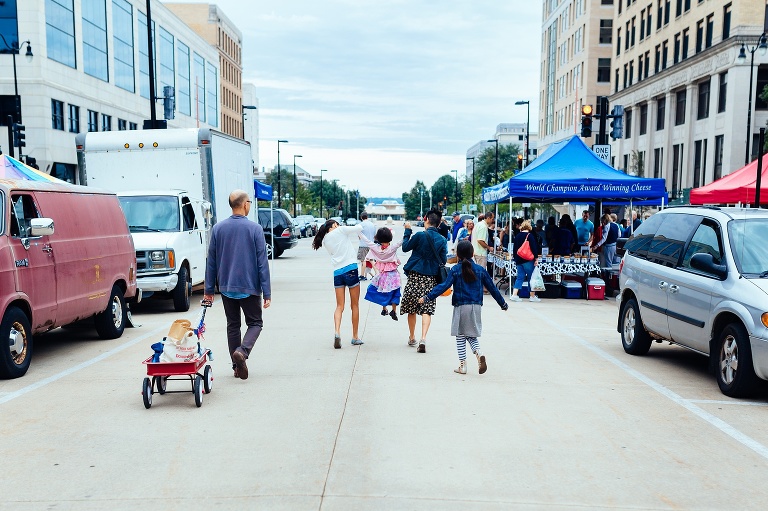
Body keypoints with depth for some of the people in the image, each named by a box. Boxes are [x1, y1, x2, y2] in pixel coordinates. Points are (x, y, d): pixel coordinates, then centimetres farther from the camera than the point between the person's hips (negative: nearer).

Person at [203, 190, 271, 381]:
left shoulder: (218, 228, 1)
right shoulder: (255, 229, -9)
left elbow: (211, 262, 5)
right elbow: (262, 263, -10)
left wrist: (209, 290, 12)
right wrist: (267, 293, -7)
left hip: (226, 287, 4)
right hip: (249, 287, -3)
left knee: (233, 325, 15)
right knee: (255, 323, 11)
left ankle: (237, 367, 16)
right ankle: (242, 351, -15)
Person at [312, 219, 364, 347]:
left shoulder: (325, 240, 16)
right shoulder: (340, 230, 1)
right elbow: (359, 228, 0)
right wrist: (358, 225, 23)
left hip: (337, 273, 4)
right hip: (350, 269, -4)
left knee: (339, 306, 6)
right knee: (355, 305, 8)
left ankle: (337, 331, -18)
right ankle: (355, 337, 13)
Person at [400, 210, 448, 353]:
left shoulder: (420, 236, -9)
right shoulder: (442, 240, 1)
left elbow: (405, 248, 2)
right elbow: (443, 260, 5)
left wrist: (407, 231, 12)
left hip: (415, 275, -2)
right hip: (431, 277, 2)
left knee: (411, 308, 13)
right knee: (427, 309, 0)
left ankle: (412, 338, 24)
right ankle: (423, 338, -17)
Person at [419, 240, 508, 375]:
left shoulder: (455, 270, -5)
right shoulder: (480, 270, 5)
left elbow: (445, 286, -14)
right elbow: (492, 288, 10)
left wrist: (427, 297, -13)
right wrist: (503, 304, 20)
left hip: (461, 307, -3)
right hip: (476, 307, 3)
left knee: (460, 336, 8)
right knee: (471, 335, 15)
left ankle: (462, 365, 8)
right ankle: (479, 354, -13)